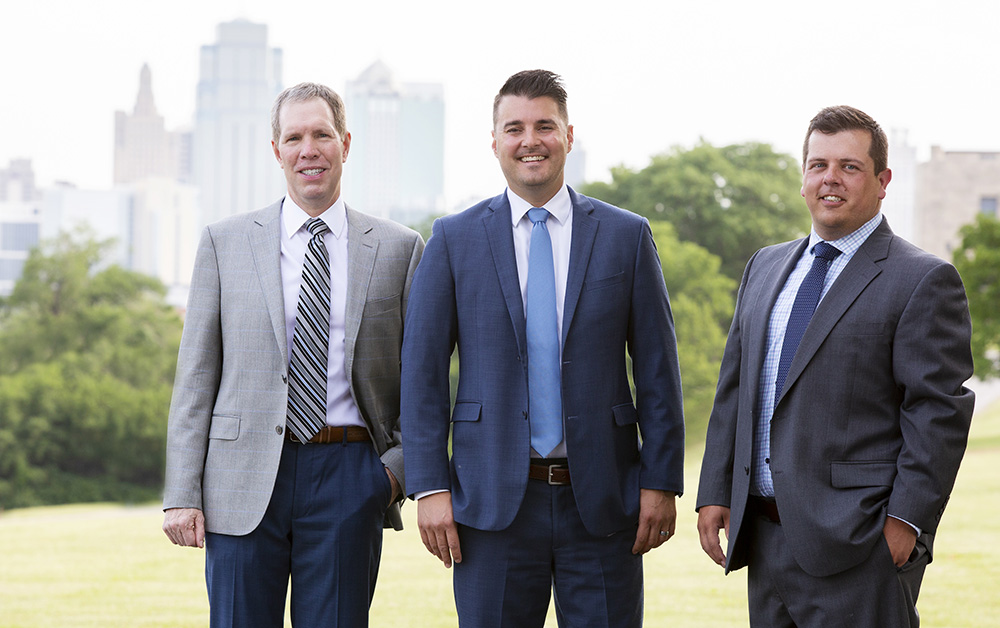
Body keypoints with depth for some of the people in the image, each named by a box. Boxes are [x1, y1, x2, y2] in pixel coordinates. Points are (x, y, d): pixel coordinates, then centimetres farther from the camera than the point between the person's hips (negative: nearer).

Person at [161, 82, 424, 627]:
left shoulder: (398, 250, 8)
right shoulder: (224, 244, 8)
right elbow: (195, 377, 6)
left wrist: (399, 465, -4)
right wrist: (181, 495, -2)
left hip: (348, 480, 0)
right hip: (245, 483, 0)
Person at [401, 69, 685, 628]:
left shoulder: (627, 236, 6)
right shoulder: (455, 240, 5)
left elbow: (658, 370, 5)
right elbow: (422, 370, 3)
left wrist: (661, 483, 0)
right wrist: (429, 487, -4)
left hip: (602, 499, 0)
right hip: (493, 501, 0)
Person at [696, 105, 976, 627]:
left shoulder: (922, 281, -5)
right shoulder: (765, 267, 17)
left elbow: (939, 411, -10)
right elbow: (734, 386, 19)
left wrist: (906, 520, -16)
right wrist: (715, 492, 11)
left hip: (858, 543, -6)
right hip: (765, 538, 6)